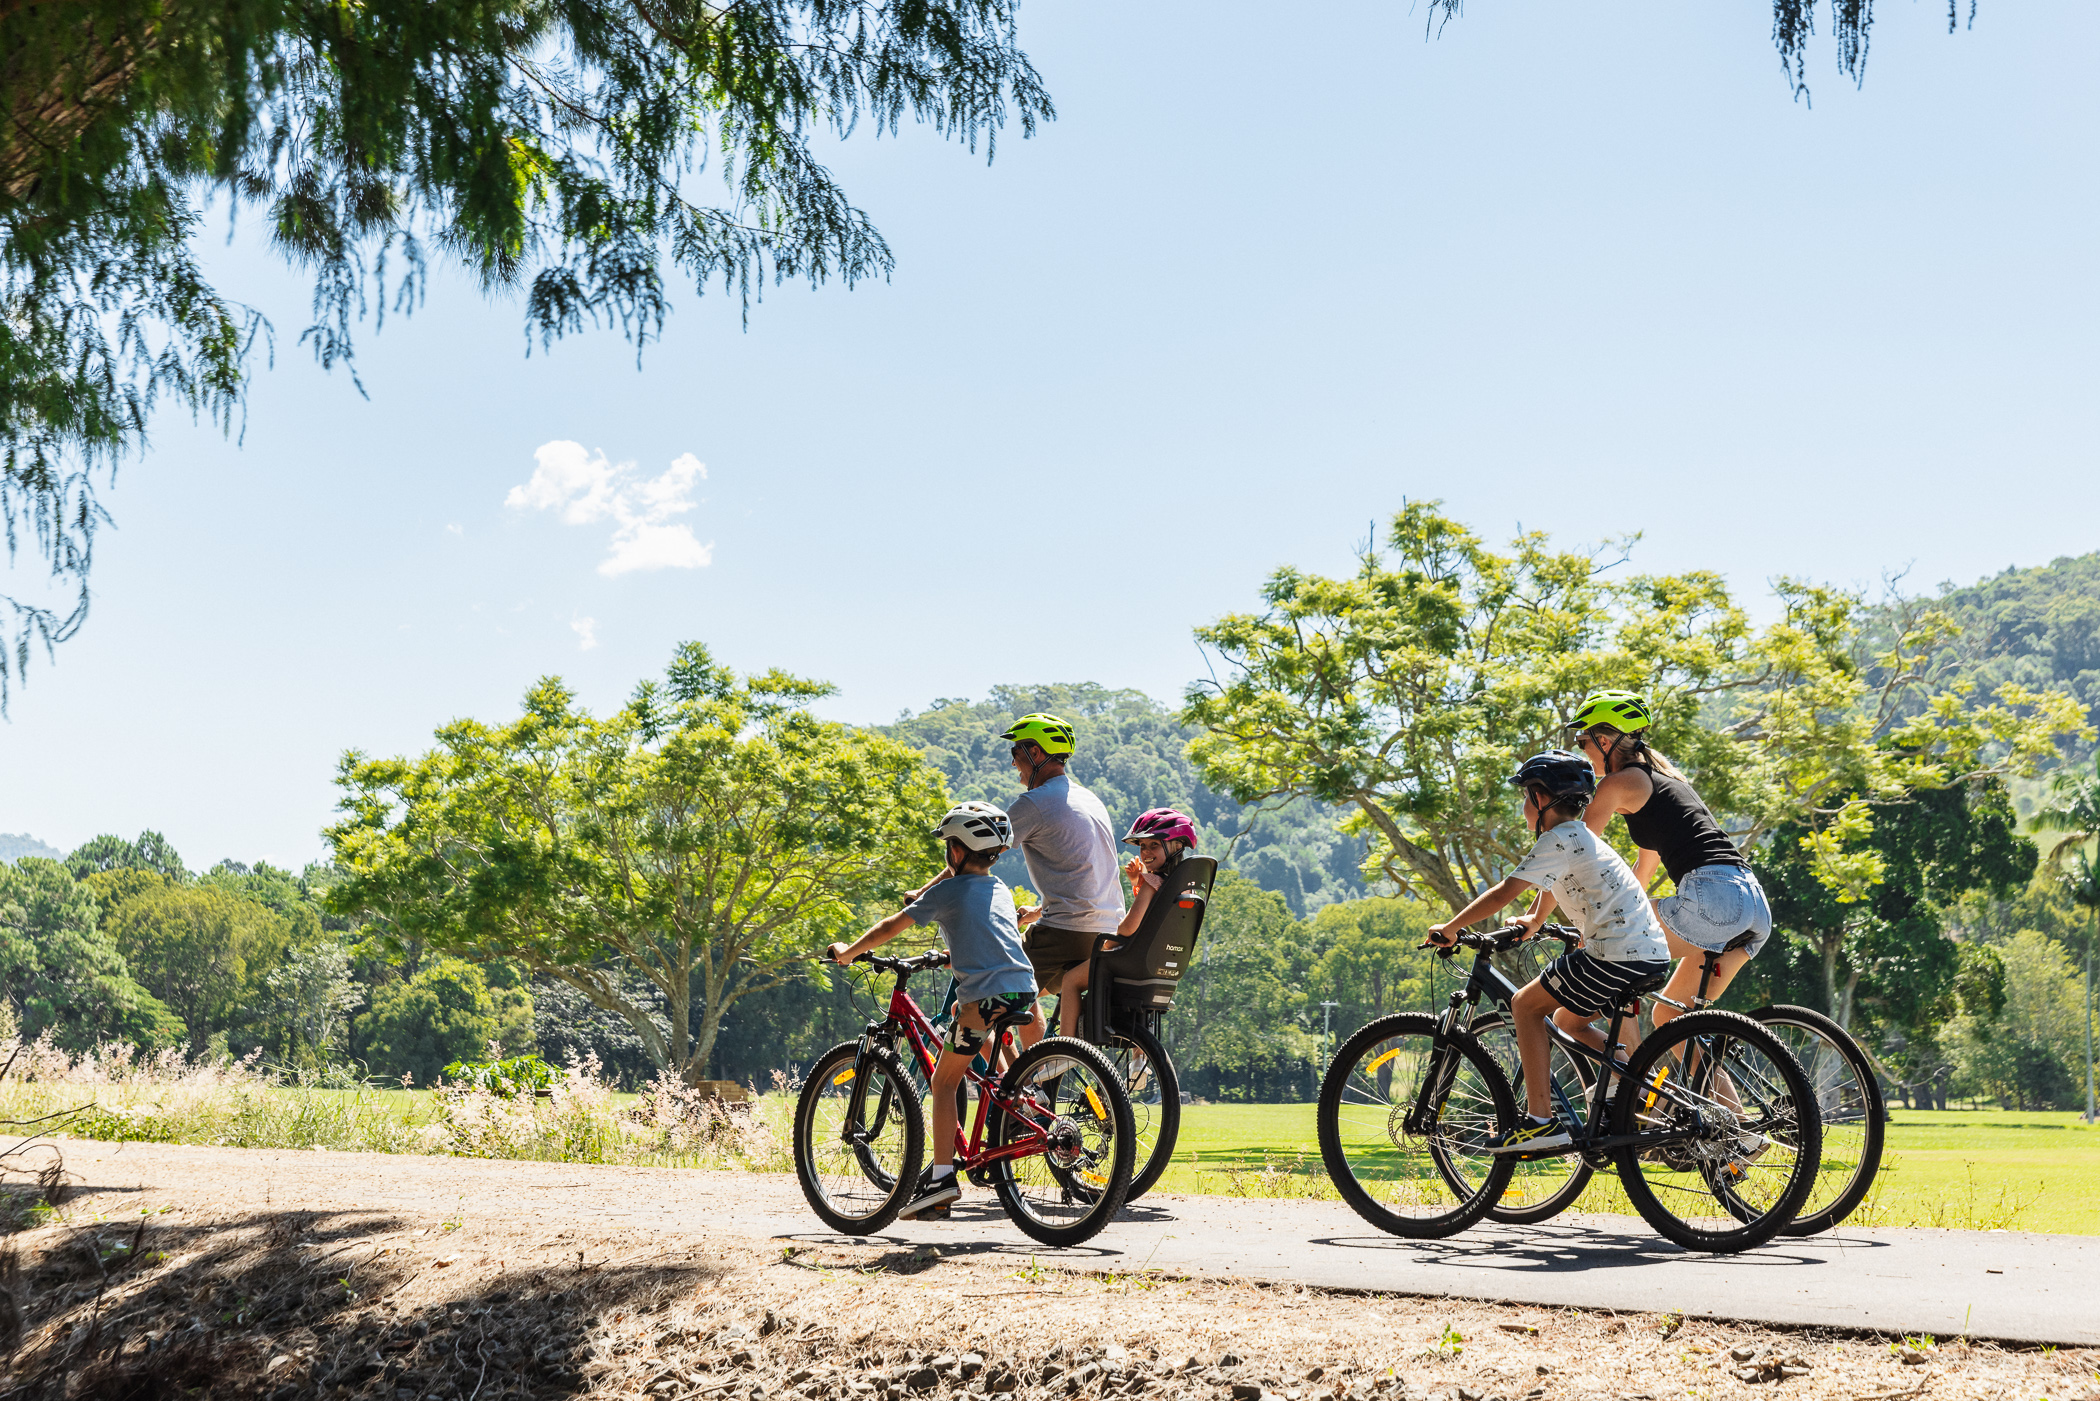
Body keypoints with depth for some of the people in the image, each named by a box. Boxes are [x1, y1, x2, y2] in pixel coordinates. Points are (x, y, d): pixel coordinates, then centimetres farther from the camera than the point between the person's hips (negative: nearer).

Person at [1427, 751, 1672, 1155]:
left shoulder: (1559, 840, -7)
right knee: (1565, 1019, 23)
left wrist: (1446, 929, -1)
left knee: (1526, 1004, 1)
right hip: (1653, 953, 9)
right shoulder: (1582, 837, 22)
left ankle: (1540, 1120, -3)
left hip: (1618, 954, -9)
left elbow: (1501, 895, -11)